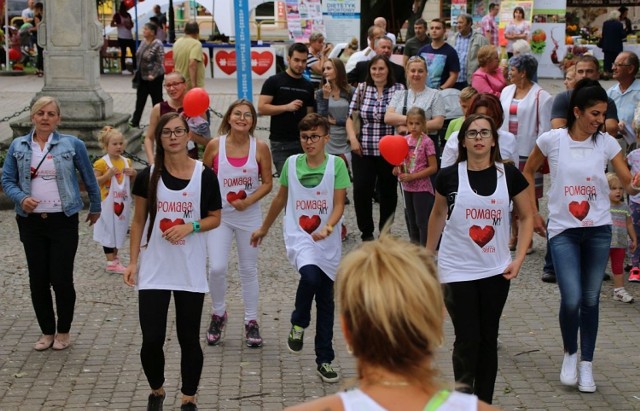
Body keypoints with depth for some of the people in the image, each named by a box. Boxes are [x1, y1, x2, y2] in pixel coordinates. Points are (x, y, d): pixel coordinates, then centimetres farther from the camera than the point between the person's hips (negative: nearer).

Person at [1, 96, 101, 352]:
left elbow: (88, 178, 8)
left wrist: (95, 208, 16)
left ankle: (63, 331, 17)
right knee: (38, 280, 7)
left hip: (63, 221, -2)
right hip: (31, 221, 3)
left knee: (62, 279, -3)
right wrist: (21, 198, -13)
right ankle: (47, 331, 22)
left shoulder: (72, 144, -2)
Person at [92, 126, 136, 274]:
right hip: (108, 202, -6)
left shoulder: (126, 162, 5)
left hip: (122, 201, 6)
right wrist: (108, 175, -26)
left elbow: (132, 181, 17)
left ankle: (115, 257, 28)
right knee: (109, 230, 0)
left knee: (119, 229, 14)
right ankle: (111, 262, 4)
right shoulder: (102, 163, -13)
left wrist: (133, 173, -5)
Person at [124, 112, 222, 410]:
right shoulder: (148, 176, -1)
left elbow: (215, 218, 4)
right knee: (152, 340, -3)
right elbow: (138, 221, 7)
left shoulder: (205, 176, -4)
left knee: (189, 339, 7)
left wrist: (191, 226, -15)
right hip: (153, 269, 0)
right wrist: (133, 261, 2)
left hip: (191, 270, 0)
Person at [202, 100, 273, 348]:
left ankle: (251, 322, 22)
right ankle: (218, 314, 15)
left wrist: (248, 201, -16)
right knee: (217, 268, -10)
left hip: (249, 216, 1)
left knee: (249, 270, 9)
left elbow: (267, 183, -2)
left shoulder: (260, 148, -7)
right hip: (219, 215, -1)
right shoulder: (215, 145, -7)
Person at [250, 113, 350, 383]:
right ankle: (298, 324, -2)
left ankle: (324, 360, 18)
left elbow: (339, 204, -6)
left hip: (328, 241, 0)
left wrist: (328, 227, -25)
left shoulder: (336, 165, -3)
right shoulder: (291, 164, 3)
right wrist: (264, 228, 25)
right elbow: (281, 198, 17)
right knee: (310, 276, -31)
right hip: (299, 236, 0)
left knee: (326, 300, 7)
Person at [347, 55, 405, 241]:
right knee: (361, 191, -6)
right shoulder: (361, 89, 6)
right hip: (363, 151, 1)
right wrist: (352, 138, -4)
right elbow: (351, 117, 10)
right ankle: (366, 232, 9)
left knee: (388, 191, 9)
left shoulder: (398, 89, 0)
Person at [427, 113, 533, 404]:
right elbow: (438, 214, 10)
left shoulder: (509, 175, -3)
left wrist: (519, 258, -4)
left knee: (488, 339, 10)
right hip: (457, 270, -2)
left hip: (496, 271, 2)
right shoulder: (449, 176, -5)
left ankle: (484, 402, 21)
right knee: (467, 339, -4)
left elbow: (527, 216, 6)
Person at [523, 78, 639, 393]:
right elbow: (528, 172, 8)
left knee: (590, 299, 7)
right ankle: (570, 354, 16)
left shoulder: (606, 143, -2)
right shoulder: (552, 140, -7)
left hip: (598, 230, 2)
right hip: (562, 230, -2)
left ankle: (586, 364, 20)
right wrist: (532, 213, 5)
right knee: (571, 299, -12)